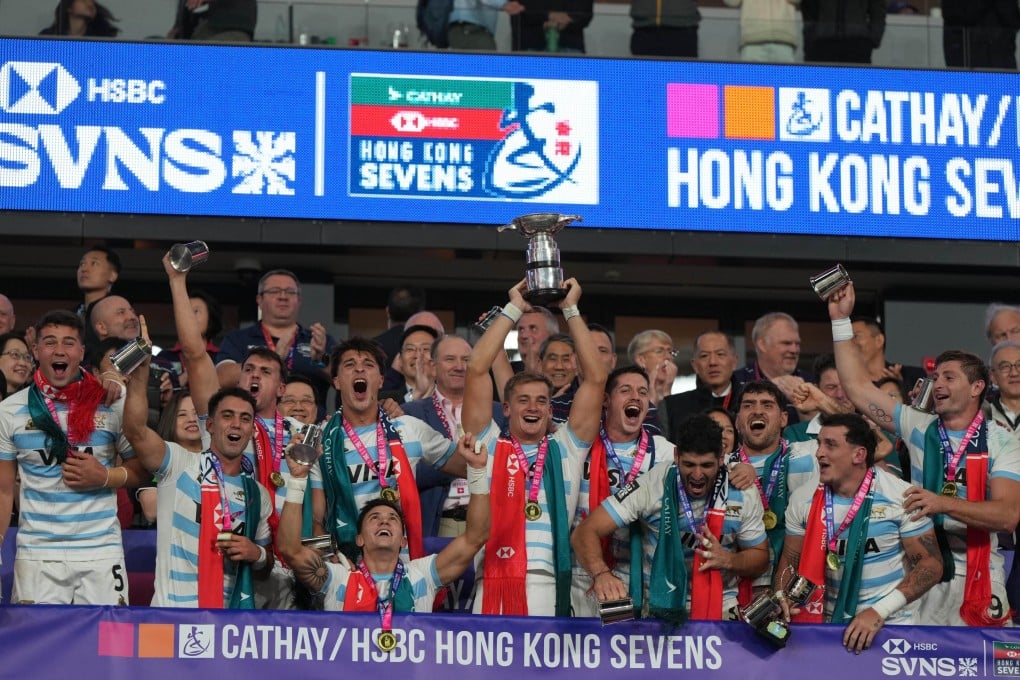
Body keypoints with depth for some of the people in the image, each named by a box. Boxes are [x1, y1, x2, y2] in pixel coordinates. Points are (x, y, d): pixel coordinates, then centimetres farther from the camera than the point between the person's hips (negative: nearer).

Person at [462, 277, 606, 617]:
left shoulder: (566, 448, 19)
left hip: (551, 589, 1)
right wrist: (513, 309, 15)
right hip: (494, 587, -1)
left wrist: (571, 310, 17)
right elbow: (477, 370, 9)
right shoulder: (489, 445, 16)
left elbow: (596, 378, 14)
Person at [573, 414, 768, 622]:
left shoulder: (742, 495, -6)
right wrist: (601, 574, -38)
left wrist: (728, 560, -16)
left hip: (721, 607, 2)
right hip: (660, 606, -1)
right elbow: (586, 532, -17)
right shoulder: (652, 486, -13)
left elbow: (760, 558, 8)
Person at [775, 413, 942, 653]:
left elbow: (930, 564, -7)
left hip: (891, 626, -3)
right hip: (829, 624, 3)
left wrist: (879, 612, -16)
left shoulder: (901, 496, -7)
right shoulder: (804, 499, 3)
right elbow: (790, 560, 13)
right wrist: (781, 597, -8)